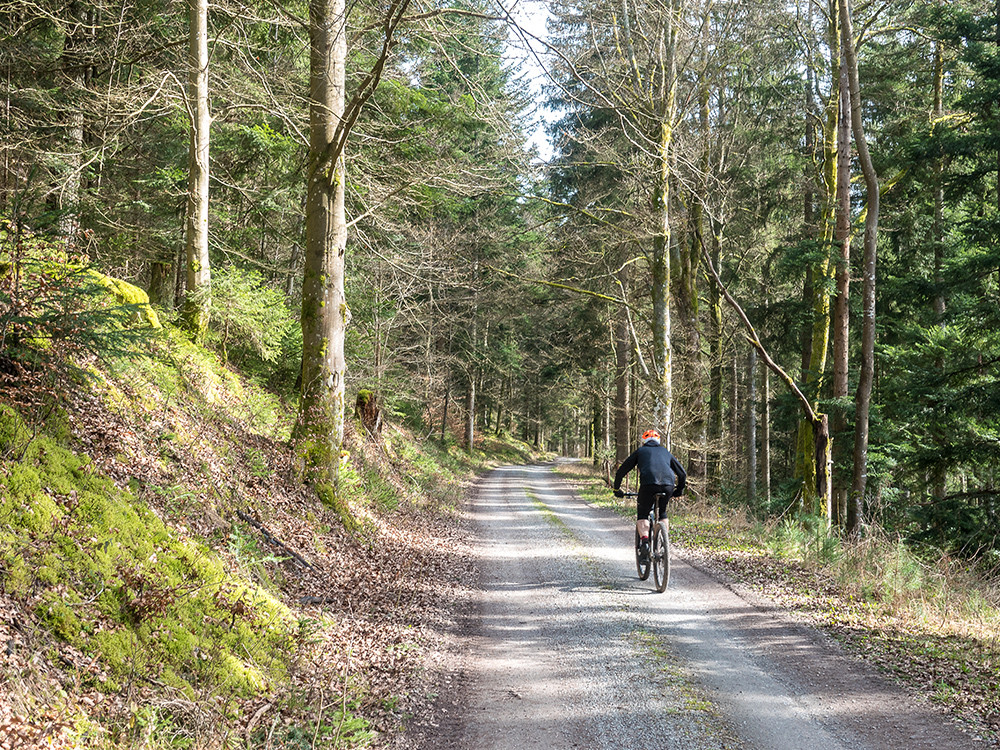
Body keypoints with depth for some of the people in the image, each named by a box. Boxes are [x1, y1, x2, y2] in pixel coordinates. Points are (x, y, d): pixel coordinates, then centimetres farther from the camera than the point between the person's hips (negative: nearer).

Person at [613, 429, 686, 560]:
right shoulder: (665, 452, 32)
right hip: (668, 485, 3)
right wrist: (679, 490, 46)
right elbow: (682, 473, 32)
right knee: (662, 512, 29)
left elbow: (622, 471, 24)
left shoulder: (640, 451, 26)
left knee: (642, 515, 15)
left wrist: (616, 489, 34)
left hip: (649, 484, -3)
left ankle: (644, 540, -10)